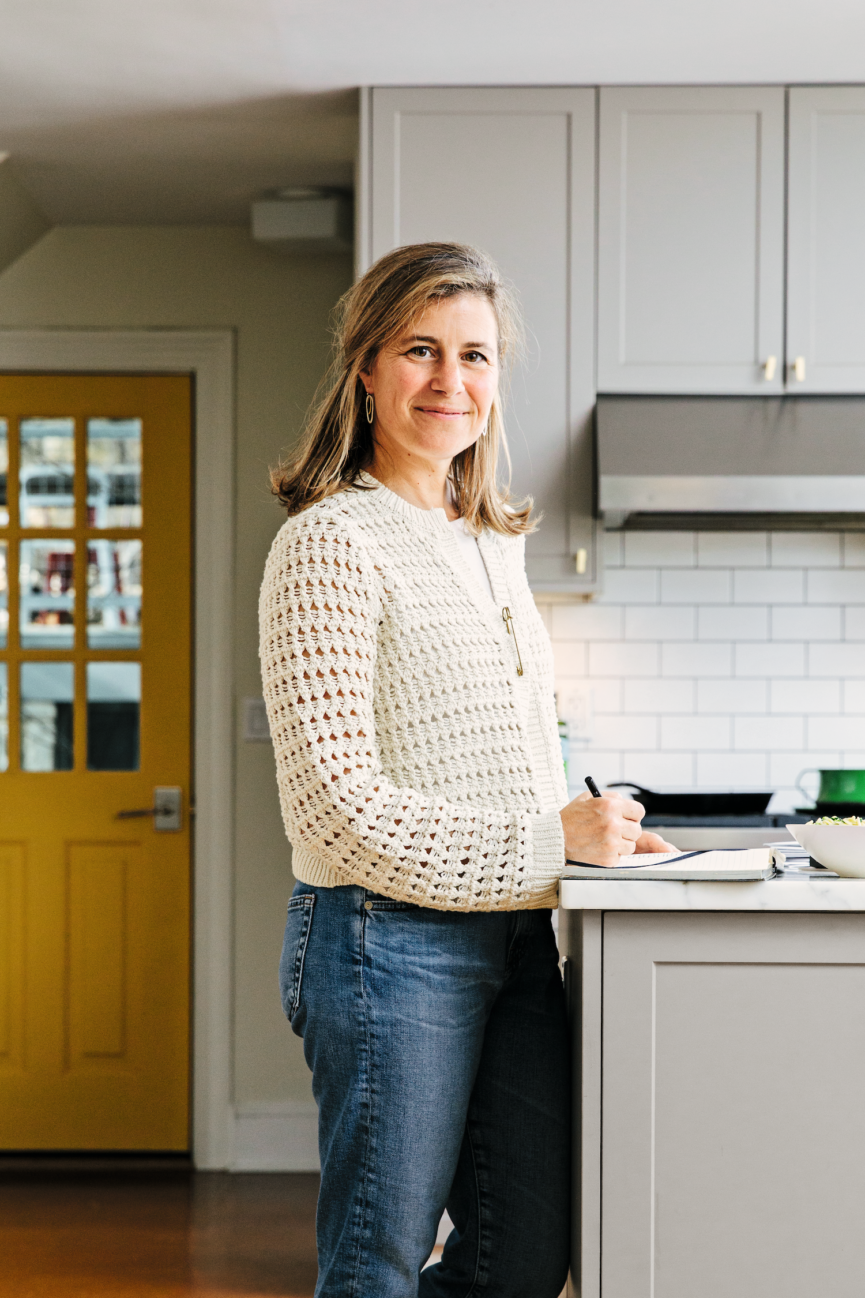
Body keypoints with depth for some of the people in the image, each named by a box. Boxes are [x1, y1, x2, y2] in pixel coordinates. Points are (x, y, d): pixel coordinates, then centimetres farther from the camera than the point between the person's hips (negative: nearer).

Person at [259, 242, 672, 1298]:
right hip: (391, 939, -8)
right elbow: (338, 802, -17)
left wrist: (601, 838, 6)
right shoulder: (333, 541, -11)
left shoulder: (493, 544, 16)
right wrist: (549, 842, -15)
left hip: (515, 935, 8)